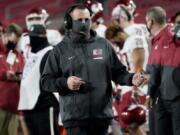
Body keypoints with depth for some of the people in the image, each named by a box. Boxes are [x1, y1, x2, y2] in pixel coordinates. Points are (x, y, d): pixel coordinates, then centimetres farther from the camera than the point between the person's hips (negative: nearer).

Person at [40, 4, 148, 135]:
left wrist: (130, 78, -9)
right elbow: (46, 81, 2)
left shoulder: (103, 45, 9)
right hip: (75, 117, -3)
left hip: (102, 115, 3)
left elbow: (118, 72, 11)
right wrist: (65, 82, -16)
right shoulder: (60, 50, 2)